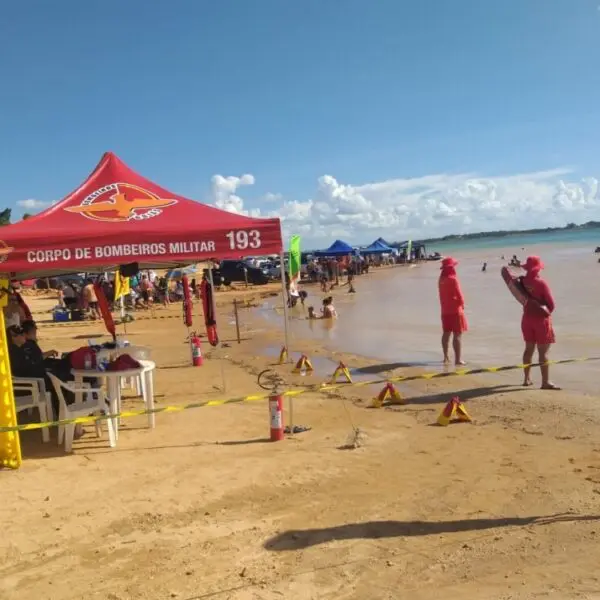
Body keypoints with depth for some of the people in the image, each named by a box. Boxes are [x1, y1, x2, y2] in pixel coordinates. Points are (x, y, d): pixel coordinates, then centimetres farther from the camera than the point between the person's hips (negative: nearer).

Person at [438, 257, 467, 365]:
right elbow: (459, 294, -15)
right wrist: (462, 303, 3)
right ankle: (458, 359, -9)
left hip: (445, 310, 8)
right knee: (458, 334, -6)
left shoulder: (441, 279, 5)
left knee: (446, 333, 15)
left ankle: (446, 357, 23)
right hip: (455, 310, -8)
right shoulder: (453, 279, -16)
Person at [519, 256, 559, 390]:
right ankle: (545, 382, -3)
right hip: (541, 319, -6)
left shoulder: (522, 281, -2)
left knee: (529, 349, 16)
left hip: (527, 318, 6)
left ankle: (527, 378, 24)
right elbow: (551, 304, -13)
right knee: (543, 352, -4)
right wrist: (547, 312, 6)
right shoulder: (541, 283, -17)